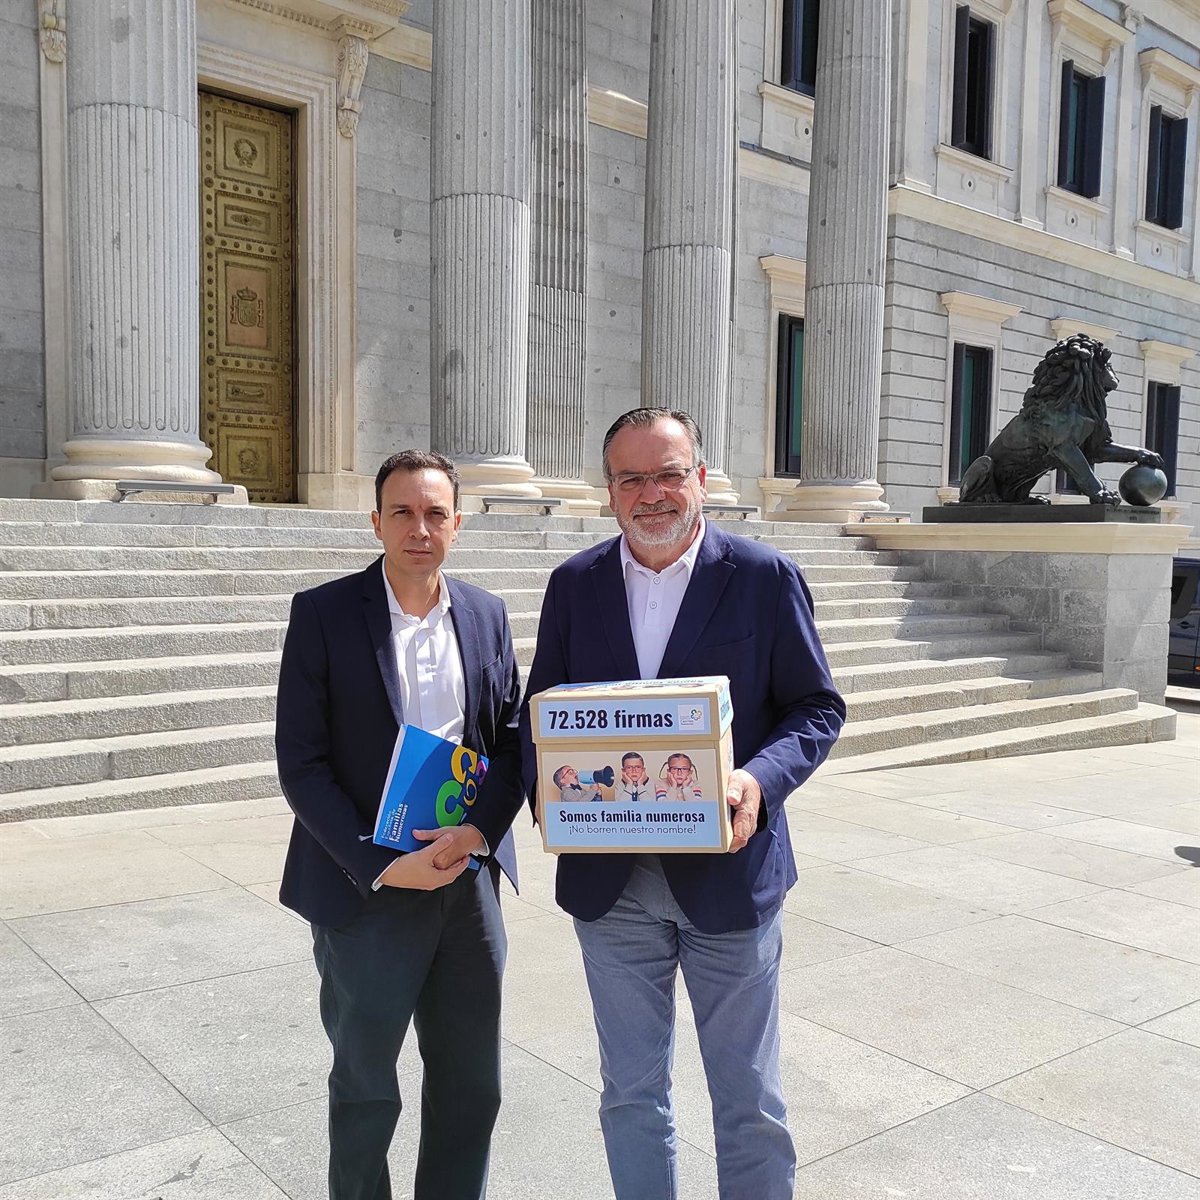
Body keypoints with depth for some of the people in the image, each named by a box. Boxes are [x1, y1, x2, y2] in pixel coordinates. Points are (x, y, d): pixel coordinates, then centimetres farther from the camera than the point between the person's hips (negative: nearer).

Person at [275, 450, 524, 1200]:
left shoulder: (487, 616, 5)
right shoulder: (324, 613, -7)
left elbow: (512, 740, 6)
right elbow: (302, 764, -9)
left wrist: (477, 830, -11)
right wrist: (382, 865, -16)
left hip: (469, 878, 4)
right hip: (366, 887, -3)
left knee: (472, 1088, 14)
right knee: (365, 1090, 15)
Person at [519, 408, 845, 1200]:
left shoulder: (765, 577, -6)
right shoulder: (575, 584, 3)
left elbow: (818, 708, -3)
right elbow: (541, 711, 8)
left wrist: (760, 781, -22)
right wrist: (547, 789, -12)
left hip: (728, 875, -2)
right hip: (609, 881, 3)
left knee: (750, 1101, 13)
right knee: (632, 1094, 19)